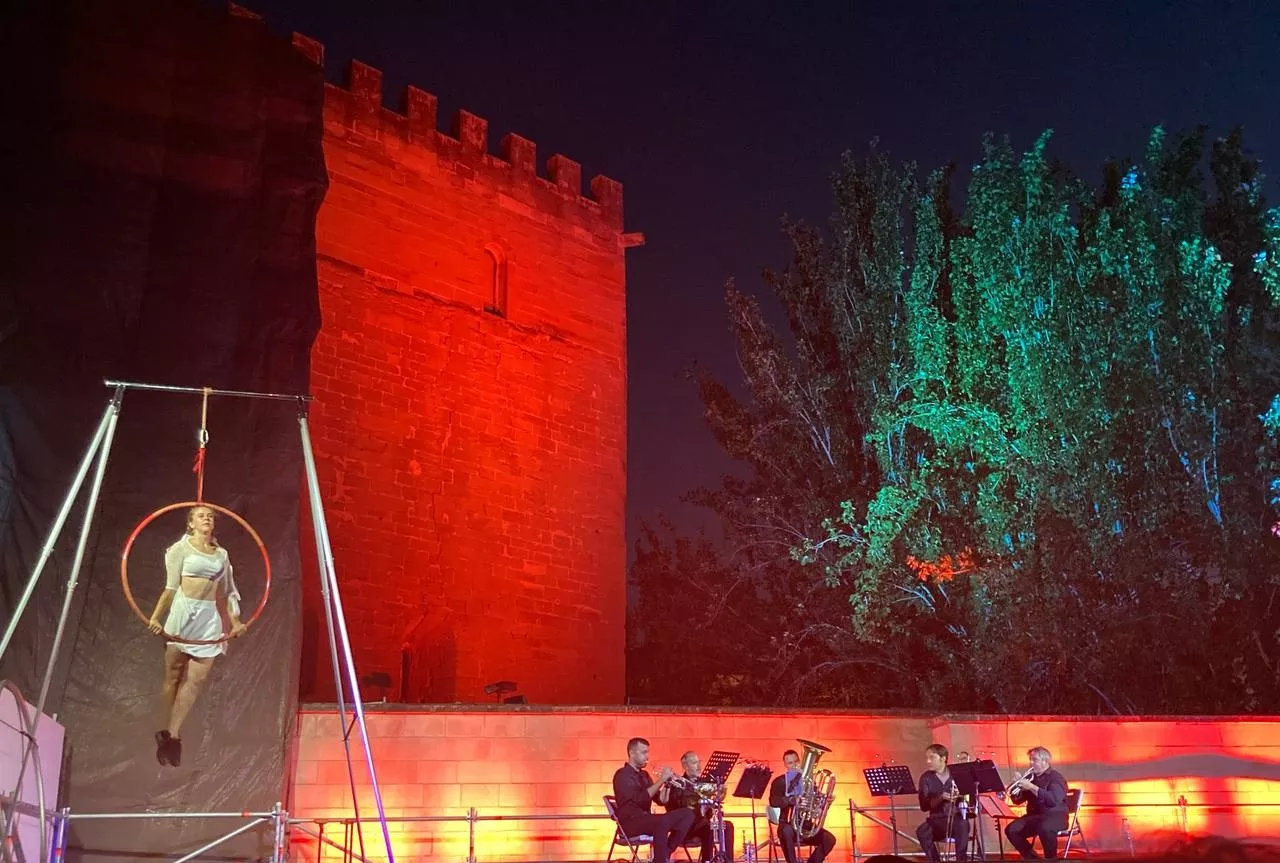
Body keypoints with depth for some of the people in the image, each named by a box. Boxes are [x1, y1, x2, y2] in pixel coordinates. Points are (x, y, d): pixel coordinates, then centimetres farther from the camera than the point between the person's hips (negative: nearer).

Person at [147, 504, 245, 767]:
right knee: (174, 675, 1)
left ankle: (170, 734, -3)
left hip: (210, 616, 4)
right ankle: (168, 732, 9)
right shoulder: (181, 549, 2)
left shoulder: (221, 554, 15)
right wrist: (156, 617, -10)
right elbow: (171, 587, -2)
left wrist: (234, 621, 14)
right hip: (184, 611, -4)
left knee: (198, 677, -6)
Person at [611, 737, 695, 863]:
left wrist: (667, 783, -5)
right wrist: (661, 780, -20)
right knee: (663, 821, -38)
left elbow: (661, 800, 13)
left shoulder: (644, 775, 18)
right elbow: (640, 798, -24)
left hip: (645, 819, 9)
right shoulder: (622, 775, -9)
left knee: (687, 814, -5)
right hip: (630, 823, -9)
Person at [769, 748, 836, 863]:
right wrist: (792, 800, -35)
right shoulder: (779, 781, -2)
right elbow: (773, 801, -19)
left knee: (829, 839, -17)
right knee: (787, 831, -39)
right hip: (788, 824, -4)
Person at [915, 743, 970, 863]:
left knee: (962, 826, -37)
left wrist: (959, 796, -22)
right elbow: (924, 806, -6)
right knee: (921, 832, -30)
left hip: (957, 817, -1)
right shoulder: (926, 778, 3)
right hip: (937, 819, 1)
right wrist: (940, 797, -22)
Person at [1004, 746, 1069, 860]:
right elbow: (1017, 801, 14)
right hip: (1034, 816, 6)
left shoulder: (1055, 777, -4)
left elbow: (1054, 799, -24)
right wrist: (1017, 785, -7)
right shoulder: (1031, 777, 14)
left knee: (1044, 828, -40)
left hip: (1055, 816, -6)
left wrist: (1032, 787, -25)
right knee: (1011, 830, -17)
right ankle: (1032, 858, 0)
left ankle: (1051, 858, -15)